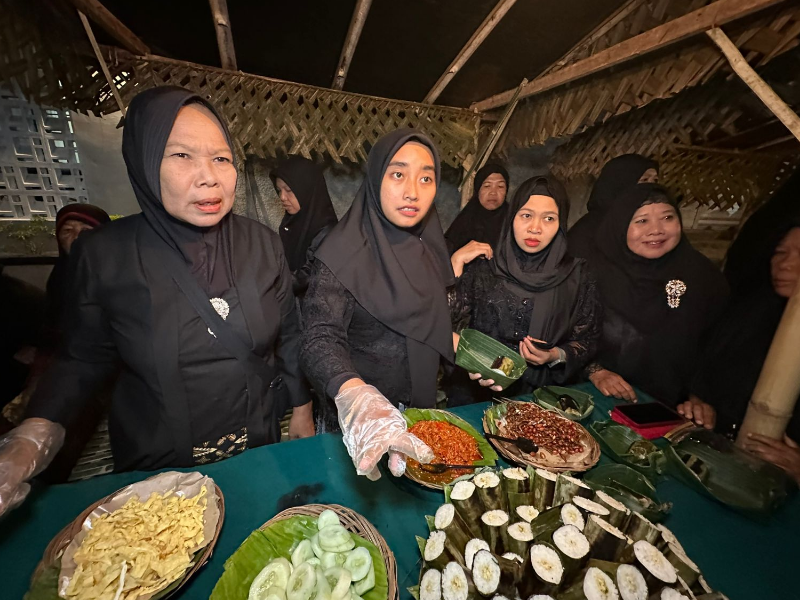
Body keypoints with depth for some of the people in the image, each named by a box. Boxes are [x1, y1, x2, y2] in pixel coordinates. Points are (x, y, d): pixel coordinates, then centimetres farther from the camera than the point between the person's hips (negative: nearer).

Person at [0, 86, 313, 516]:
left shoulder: (262, 244, -11)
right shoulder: (103, 255, -14)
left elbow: (288, 338, -4)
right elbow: (83, 360, -2)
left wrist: (303, 413, 1)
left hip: (258, 450, 2)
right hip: (154, 466, 0)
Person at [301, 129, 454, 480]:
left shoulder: (429, 248, -3)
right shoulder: (344, 254, -22)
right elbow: (321, 339, -32)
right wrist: (356, 397, -49)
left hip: (423, 406, 6)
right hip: (358, 424, -5)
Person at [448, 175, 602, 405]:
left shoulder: (576, 278, 3)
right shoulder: (483, 267, 0)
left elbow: (586, 341, 9)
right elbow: (448, 320, -6)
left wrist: (556, 356, -10)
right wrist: (456, 265, -13)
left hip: (540, 392, 1)